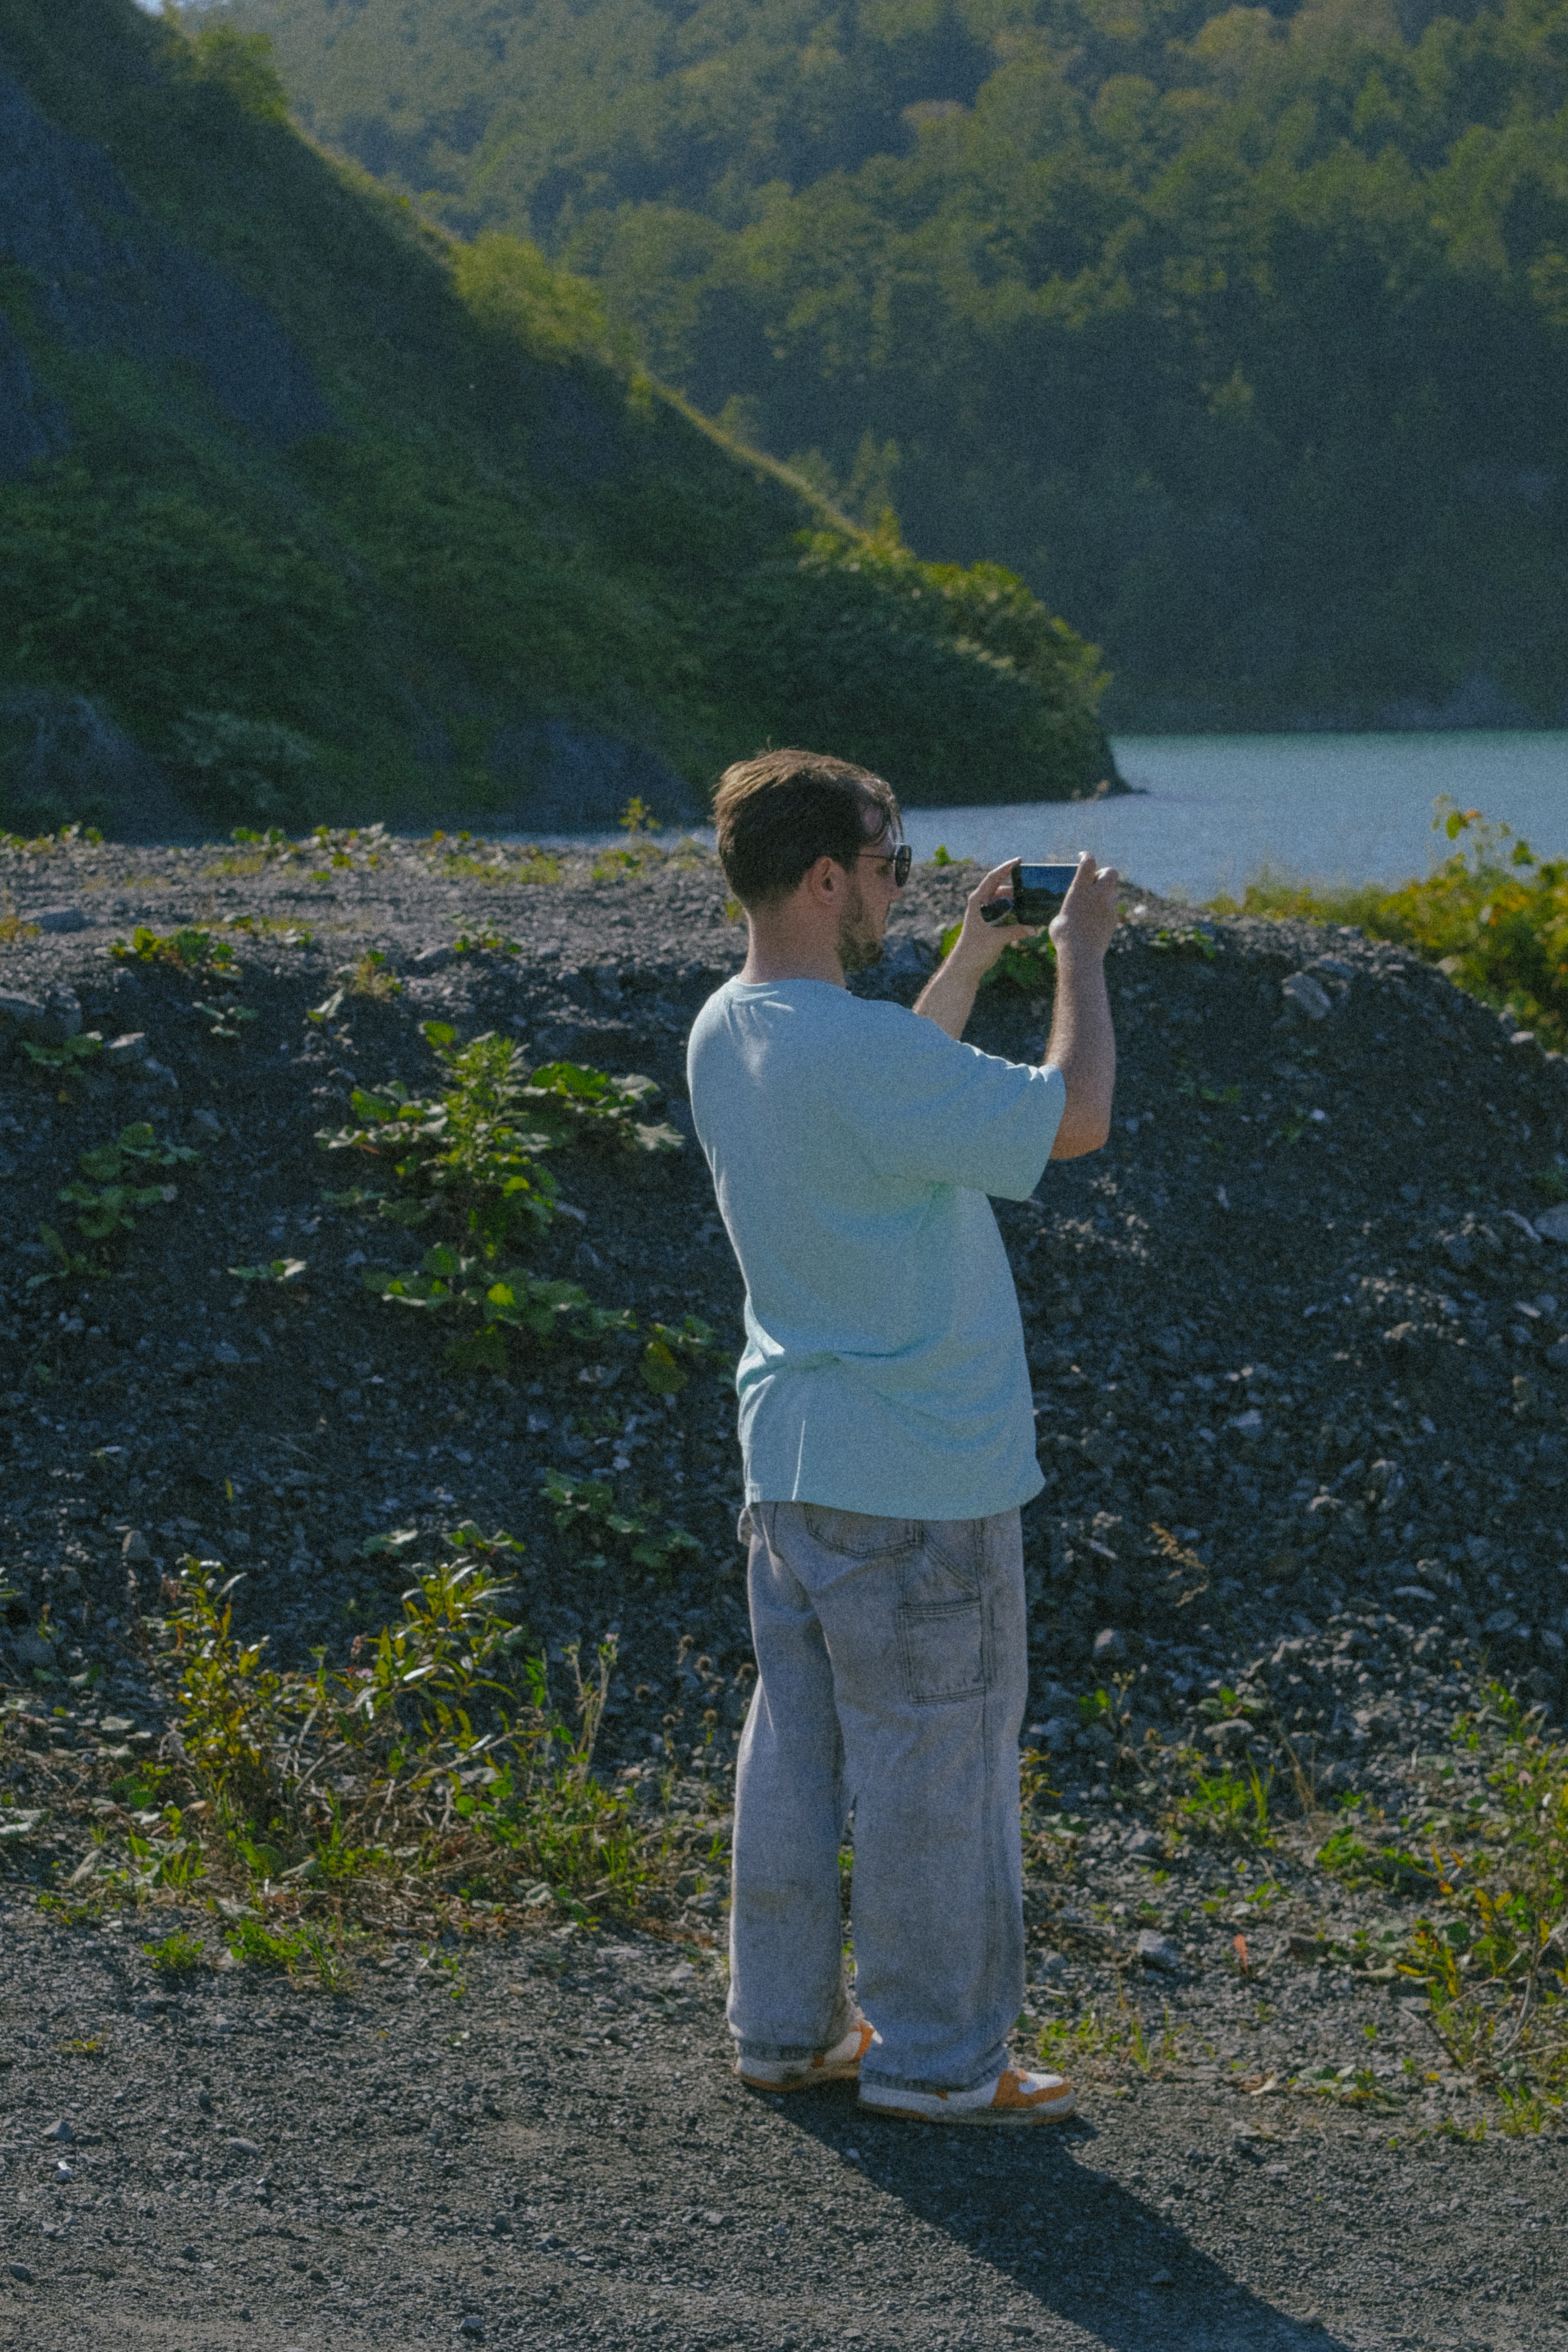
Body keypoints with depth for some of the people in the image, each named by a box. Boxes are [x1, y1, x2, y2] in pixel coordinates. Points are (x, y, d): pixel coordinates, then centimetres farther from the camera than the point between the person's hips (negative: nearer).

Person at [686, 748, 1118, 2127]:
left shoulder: (725, 1033, 5)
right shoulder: (859, 1051, -24)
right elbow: (1074, 1119, -17)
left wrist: (972, 957, 21)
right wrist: (1080, 951, -5)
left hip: (789, 1464, 9)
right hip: (921, 1475, -9)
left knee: (797, 1746, 14)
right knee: (935, 1760, 2)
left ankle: (785, 2027, 23)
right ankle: (936, 2058, 11)